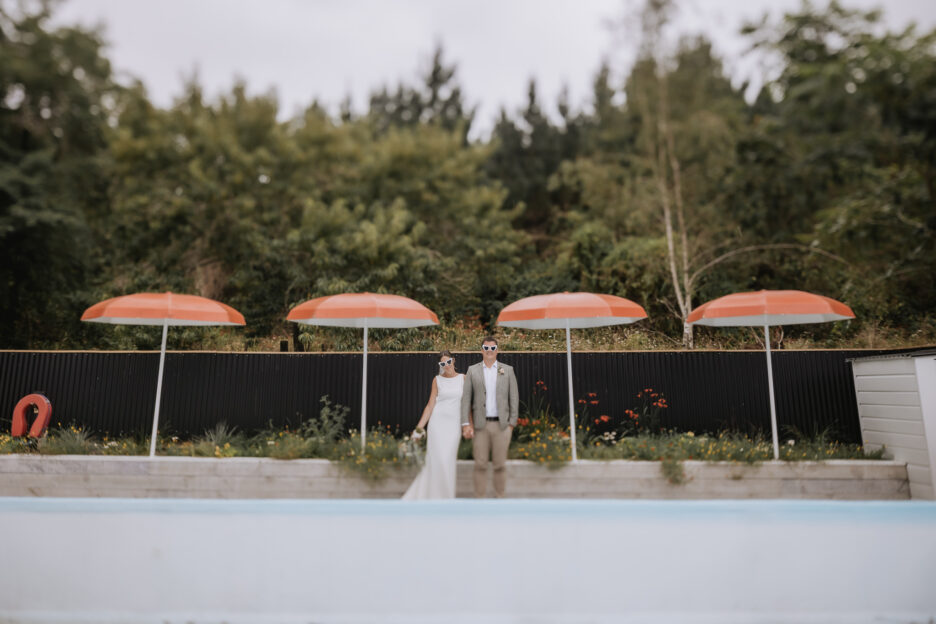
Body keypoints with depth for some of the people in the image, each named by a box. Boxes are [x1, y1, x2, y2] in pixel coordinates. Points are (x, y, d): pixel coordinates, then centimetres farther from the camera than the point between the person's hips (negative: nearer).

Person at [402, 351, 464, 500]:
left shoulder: (463, 378, 6)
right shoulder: (437, 380, 5)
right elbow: (430, 405, 5)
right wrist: (420, 427, -1)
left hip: (454, 424, 0)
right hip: (438, 422, 0)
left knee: (448, 460, -1)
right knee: (437, 459, -4)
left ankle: (446, 496, 16)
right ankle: (435, 495, 11)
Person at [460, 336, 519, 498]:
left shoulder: (508, 370, 6)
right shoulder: (472, 370, 5)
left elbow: (514, 397, 6)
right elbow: (466, 398, 3)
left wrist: (512, 422, 0)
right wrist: (466, 424, -4)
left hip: (501, 425, 0)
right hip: (480, 425, 0)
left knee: (500, 464, 6)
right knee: (480, 465, 5)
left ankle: (499, 497, 19)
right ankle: (479, 498, 16)